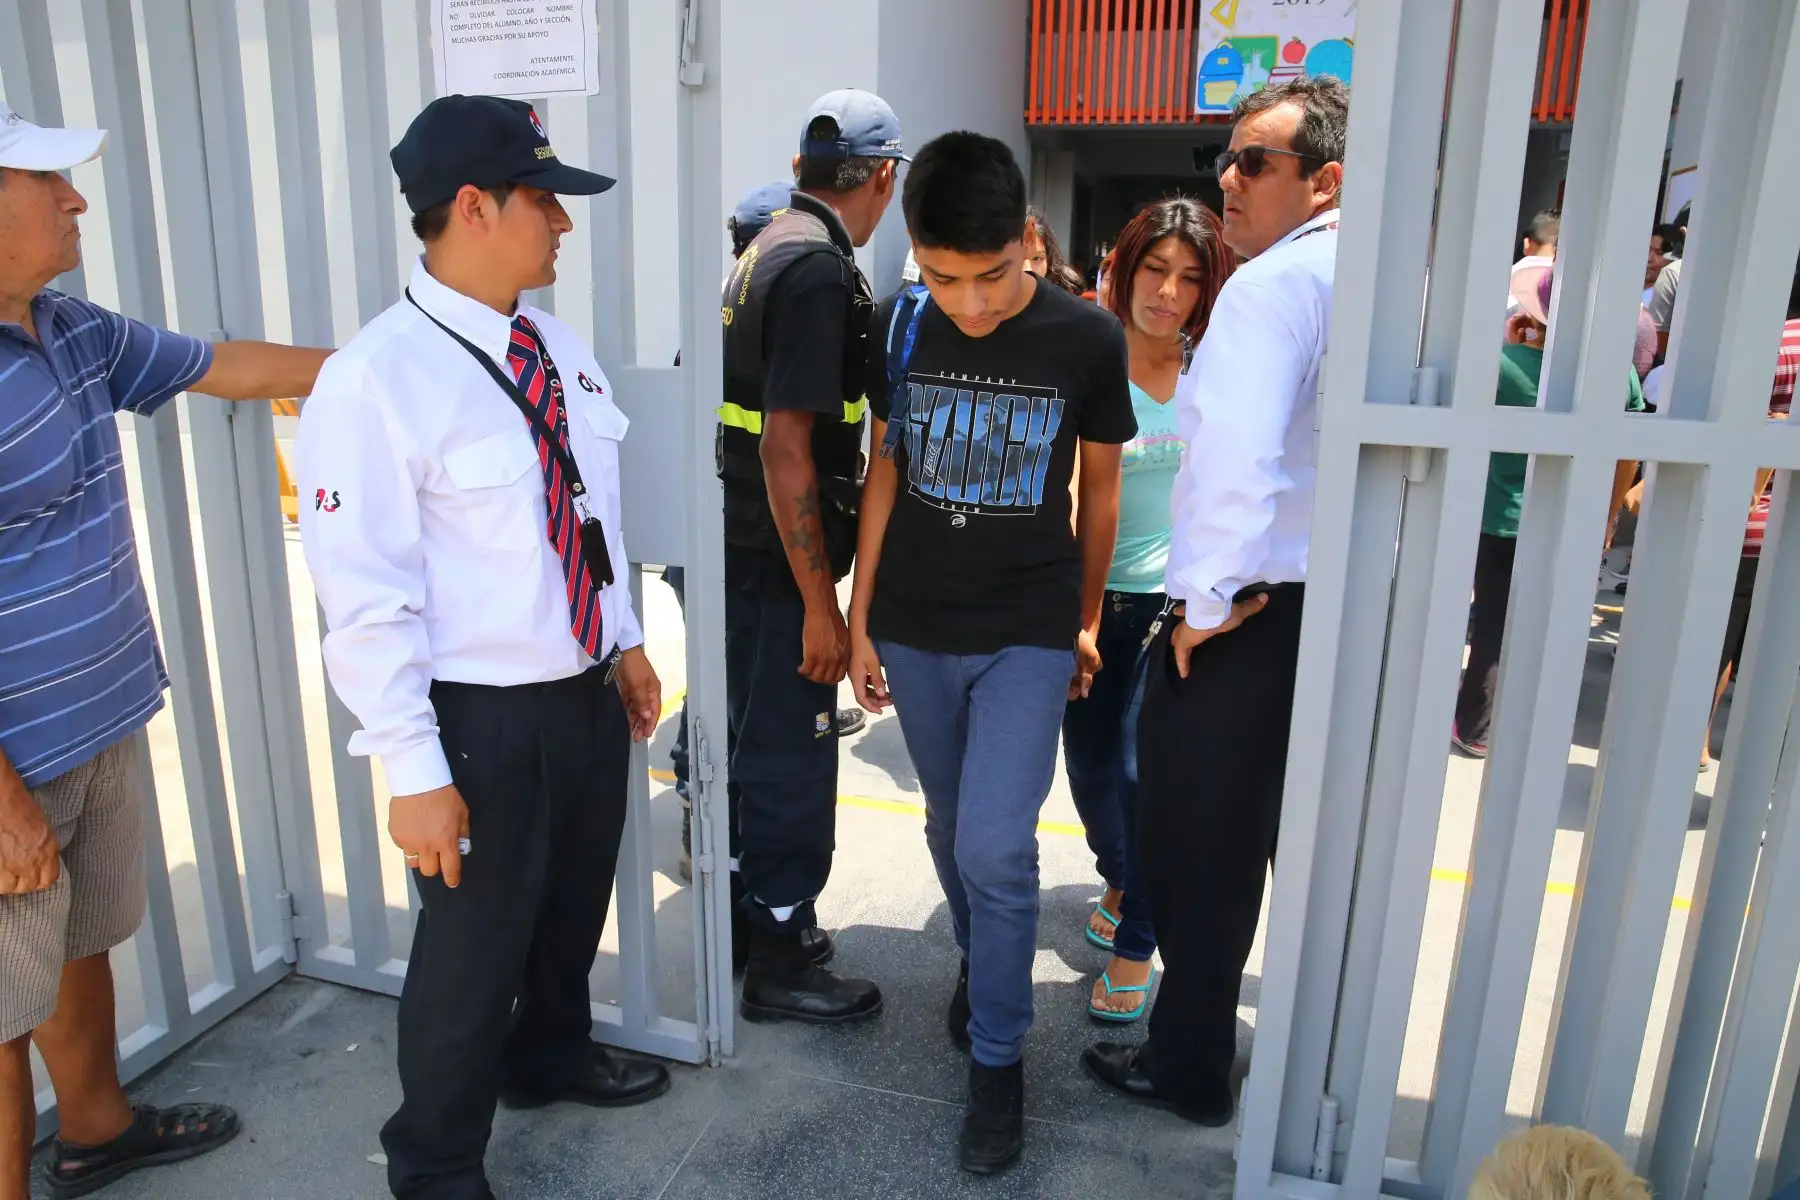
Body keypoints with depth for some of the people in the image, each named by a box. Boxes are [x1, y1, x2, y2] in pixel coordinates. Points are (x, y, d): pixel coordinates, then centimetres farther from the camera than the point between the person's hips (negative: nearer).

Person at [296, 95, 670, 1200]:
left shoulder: (562, 349, 3)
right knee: (475, 941, 10)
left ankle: (552, 1054, 55)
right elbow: (366, 600, -20)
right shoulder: (377, 380, -19)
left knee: (576, 902, 26)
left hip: (591, 689, 7)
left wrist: (625, 642, 15)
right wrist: (415, 771, -19)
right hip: (483, 716, -7)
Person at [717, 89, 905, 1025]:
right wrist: (819, 604, -20)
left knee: (764, 744, 20)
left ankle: (768, 917, 37)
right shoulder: (818, 267, -18)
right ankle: (780, 966, 18)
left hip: (743, 552, 10)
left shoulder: (771, 246, 11)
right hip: (780, 563, -10)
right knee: (792, 760, 3)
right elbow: (786, 447, -23)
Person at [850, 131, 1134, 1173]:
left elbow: (1100, 488, 3)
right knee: (952, 833, 17)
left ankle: (999, 1057, 14)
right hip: (916, 629, 3)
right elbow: (885, 474, 5)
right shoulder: (901, 327, -4)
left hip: (1029, 634, -3)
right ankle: (982, 965, 44)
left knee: (995, 848, -8)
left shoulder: (1087, 337, -10)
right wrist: (861, 620, 6)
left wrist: (1087, 620, 10)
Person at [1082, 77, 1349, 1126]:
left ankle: (1190, 1069, 23)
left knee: (1200, 853, 7)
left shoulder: (1273, 284, -16)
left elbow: (1237, 454, -30)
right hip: (1344, 607, 9)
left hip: (1244, 619, -9)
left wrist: (1209, 599, -19)